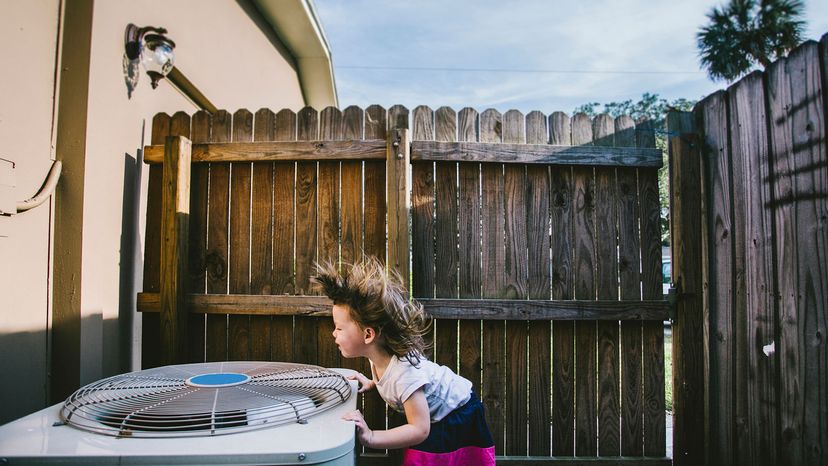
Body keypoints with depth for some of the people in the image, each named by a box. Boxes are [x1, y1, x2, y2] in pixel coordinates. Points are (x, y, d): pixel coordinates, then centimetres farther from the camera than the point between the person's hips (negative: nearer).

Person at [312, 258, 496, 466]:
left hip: (457, 422, -7)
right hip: (435, 419, 8)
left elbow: (420, 430, -34)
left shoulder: (404, 371, -38)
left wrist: (370, 437, -41)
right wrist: (371, 384, -1)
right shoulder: (380, 356, -12)